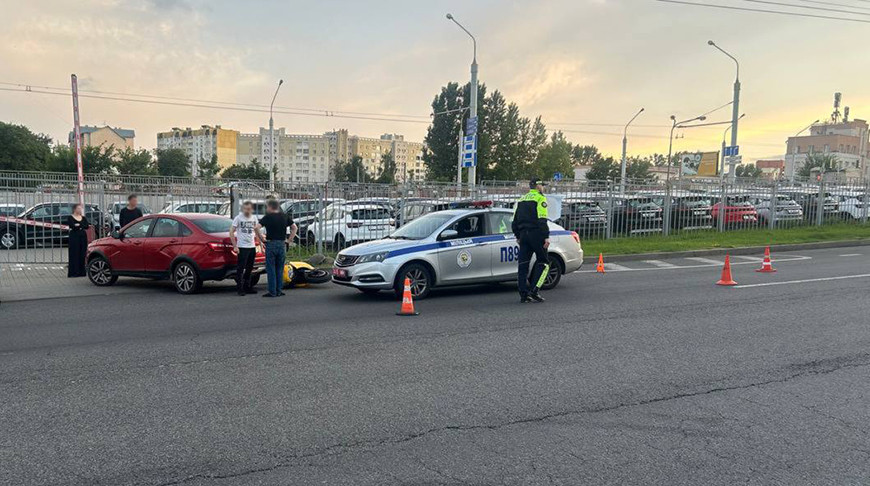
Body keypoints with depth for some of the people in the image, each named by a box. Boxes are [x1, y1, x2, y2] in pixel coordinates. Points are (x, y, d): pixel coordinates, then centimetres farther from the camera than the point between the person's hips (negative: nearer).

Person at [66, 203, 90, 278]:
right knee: (74, 254, -6)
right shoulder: (70, 217, 1)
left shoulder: (83, 218, 14)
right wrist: (82, 226, -10)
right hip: (74, 237, -4)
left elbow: (87, 226, -1)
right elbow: (72, 226, -14)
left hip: (83, 237, 4)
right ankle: (73, 272, -5)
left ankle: (81, 272, 7)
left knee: (82, 255, 2)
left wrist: (78, 225, -11)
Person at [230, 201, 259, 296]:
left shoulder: (254, 218, 8)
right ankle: (240, 289, -1)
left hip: (252, 247, 6)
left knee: (249, 268, 13)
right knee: (240, 268, -5)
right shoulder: (238, 218, -7)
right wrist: (235, 246, -14)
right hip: (242, 247, -6)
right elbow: (231, 232, -8)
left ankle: (247, 287, 23)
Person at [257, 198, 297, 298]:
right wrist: (289, 240, 7)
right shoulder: (285, 216, 6)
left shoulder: (268, 217, -6)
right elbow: (294, 228, 8)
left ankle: (272, 292, 2)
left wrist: (262, 239, -6)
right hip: (282, 244, 4)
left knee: (271, 269, 2)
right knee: (280, 269, 11)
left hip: (271, 244, -4)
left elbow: (257, 228, -17)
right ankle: (278, 291, 12)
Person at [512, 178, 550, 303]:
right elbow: (542, 220, -15)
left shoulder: (521, 200, 18)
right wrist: (546, 237, -15)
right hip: (536, 233, -7)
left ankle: (524, 294, 4)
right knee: (542, 262, 3)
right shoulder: (540, 199, -5)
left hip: (523, 235, 7)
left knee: (523, 264, 5)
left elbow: (514, 221, 19)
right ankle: (534, 291, -8)